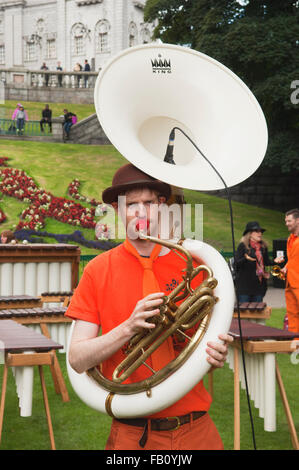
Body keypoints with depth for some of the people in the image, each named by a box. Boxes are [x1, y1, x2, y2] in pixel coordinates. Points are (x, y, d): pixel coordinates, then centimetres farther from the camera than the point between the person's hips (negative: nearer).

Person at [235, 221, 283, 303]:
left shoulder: (263, 246, 10)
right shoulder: (243, 246, -5)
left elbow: (266, 262, 15)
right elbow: (237, 263, -9)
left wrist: (274, 261, -3)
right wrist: (246, 259, -27)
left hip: (259, 283, 5)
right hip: (245, 283, -5)